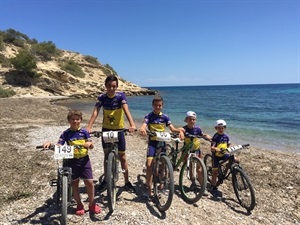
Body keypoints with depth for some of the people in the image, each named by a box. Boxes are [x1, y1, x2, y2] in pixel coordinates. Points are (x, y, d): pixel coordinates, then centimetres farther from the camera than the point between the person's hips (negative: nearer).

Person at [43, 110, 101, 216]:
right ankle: (79, 205, 27)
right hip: (72, 160, 0)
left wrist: (89, 144, -19)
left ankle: (92, 204, 21)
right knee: (74, 183, 8)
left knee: (89, 182, 1)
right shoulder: (66, 133, -3)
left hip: (84, 160, 1)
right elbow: (58, 146, -13)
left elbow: (91, 146, 4)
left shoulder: (84, 132, 1)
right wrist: (49, 143, -31)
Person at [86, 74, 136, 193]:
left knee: (122, 156, 5)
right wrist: (89, 127, -33)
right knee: (106, 155, 14)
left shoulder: (121, 96, -14)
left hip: (119, 129, -2)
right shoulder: (102, 97, -7)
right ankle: (106, 180, 29)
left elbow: (126, 110, -28)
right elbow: (95, 112, -18)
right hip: (106, 129, 2)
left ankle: (127, 182, 19)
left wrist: (132, 124, -44)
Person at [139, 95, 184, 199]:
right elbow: (144, 125, -19)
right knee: (149, 164, -13)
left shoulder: (165, 117, 5)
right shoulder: (149, 116, -2)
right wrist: (142, 129, -44)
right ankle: (149, 190, -4)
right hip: (152, 142, -2)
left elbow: (172, 128, 0)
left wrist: (180, 131, -21)